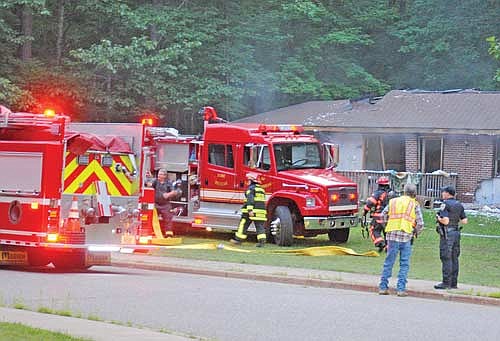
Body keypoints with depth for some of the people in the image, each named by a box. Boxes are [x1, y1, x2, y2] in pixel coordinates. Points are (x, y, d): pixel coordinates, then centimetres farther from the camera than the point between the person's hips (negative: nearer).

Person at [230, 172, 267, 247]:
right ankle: (262, 240, -14)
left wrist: (250, 210, -26)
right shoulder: (261, 189, 19)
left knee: (243, 225, 6)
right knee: (260, 226, 1)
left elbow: (250, 199, -18)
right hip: (262, 210, 6)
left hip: (252, 211, -6)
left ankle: (238, 239, 12)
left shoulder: (251, 188, -6)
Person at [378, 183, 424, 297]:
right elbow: (420, 224, 0)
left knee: (388, 262, 10)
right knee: (404, 264, 4)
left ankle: (383, 287, 11)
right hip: (406, 236, -2)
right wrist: (415, 232, 18)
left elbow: (383, 215, 12)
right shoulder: (414, 205, 3)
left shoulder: (393, 202, 11)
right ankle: (401, 289, 0)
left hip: (392, 236, 3)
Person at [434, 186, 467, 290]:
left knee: (446, 258, -6)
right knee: (454, 258, 10)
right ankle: (453, 283, 12)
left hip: (447, 234, -8)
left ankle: (446, 283, -8)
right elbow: (464, 221, 10)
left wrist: (438, 218, -3)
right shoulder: (459, 205, 10)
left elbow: (445, 221, -21)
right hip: (456, 233, 8)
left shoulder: (445, 204, -13)